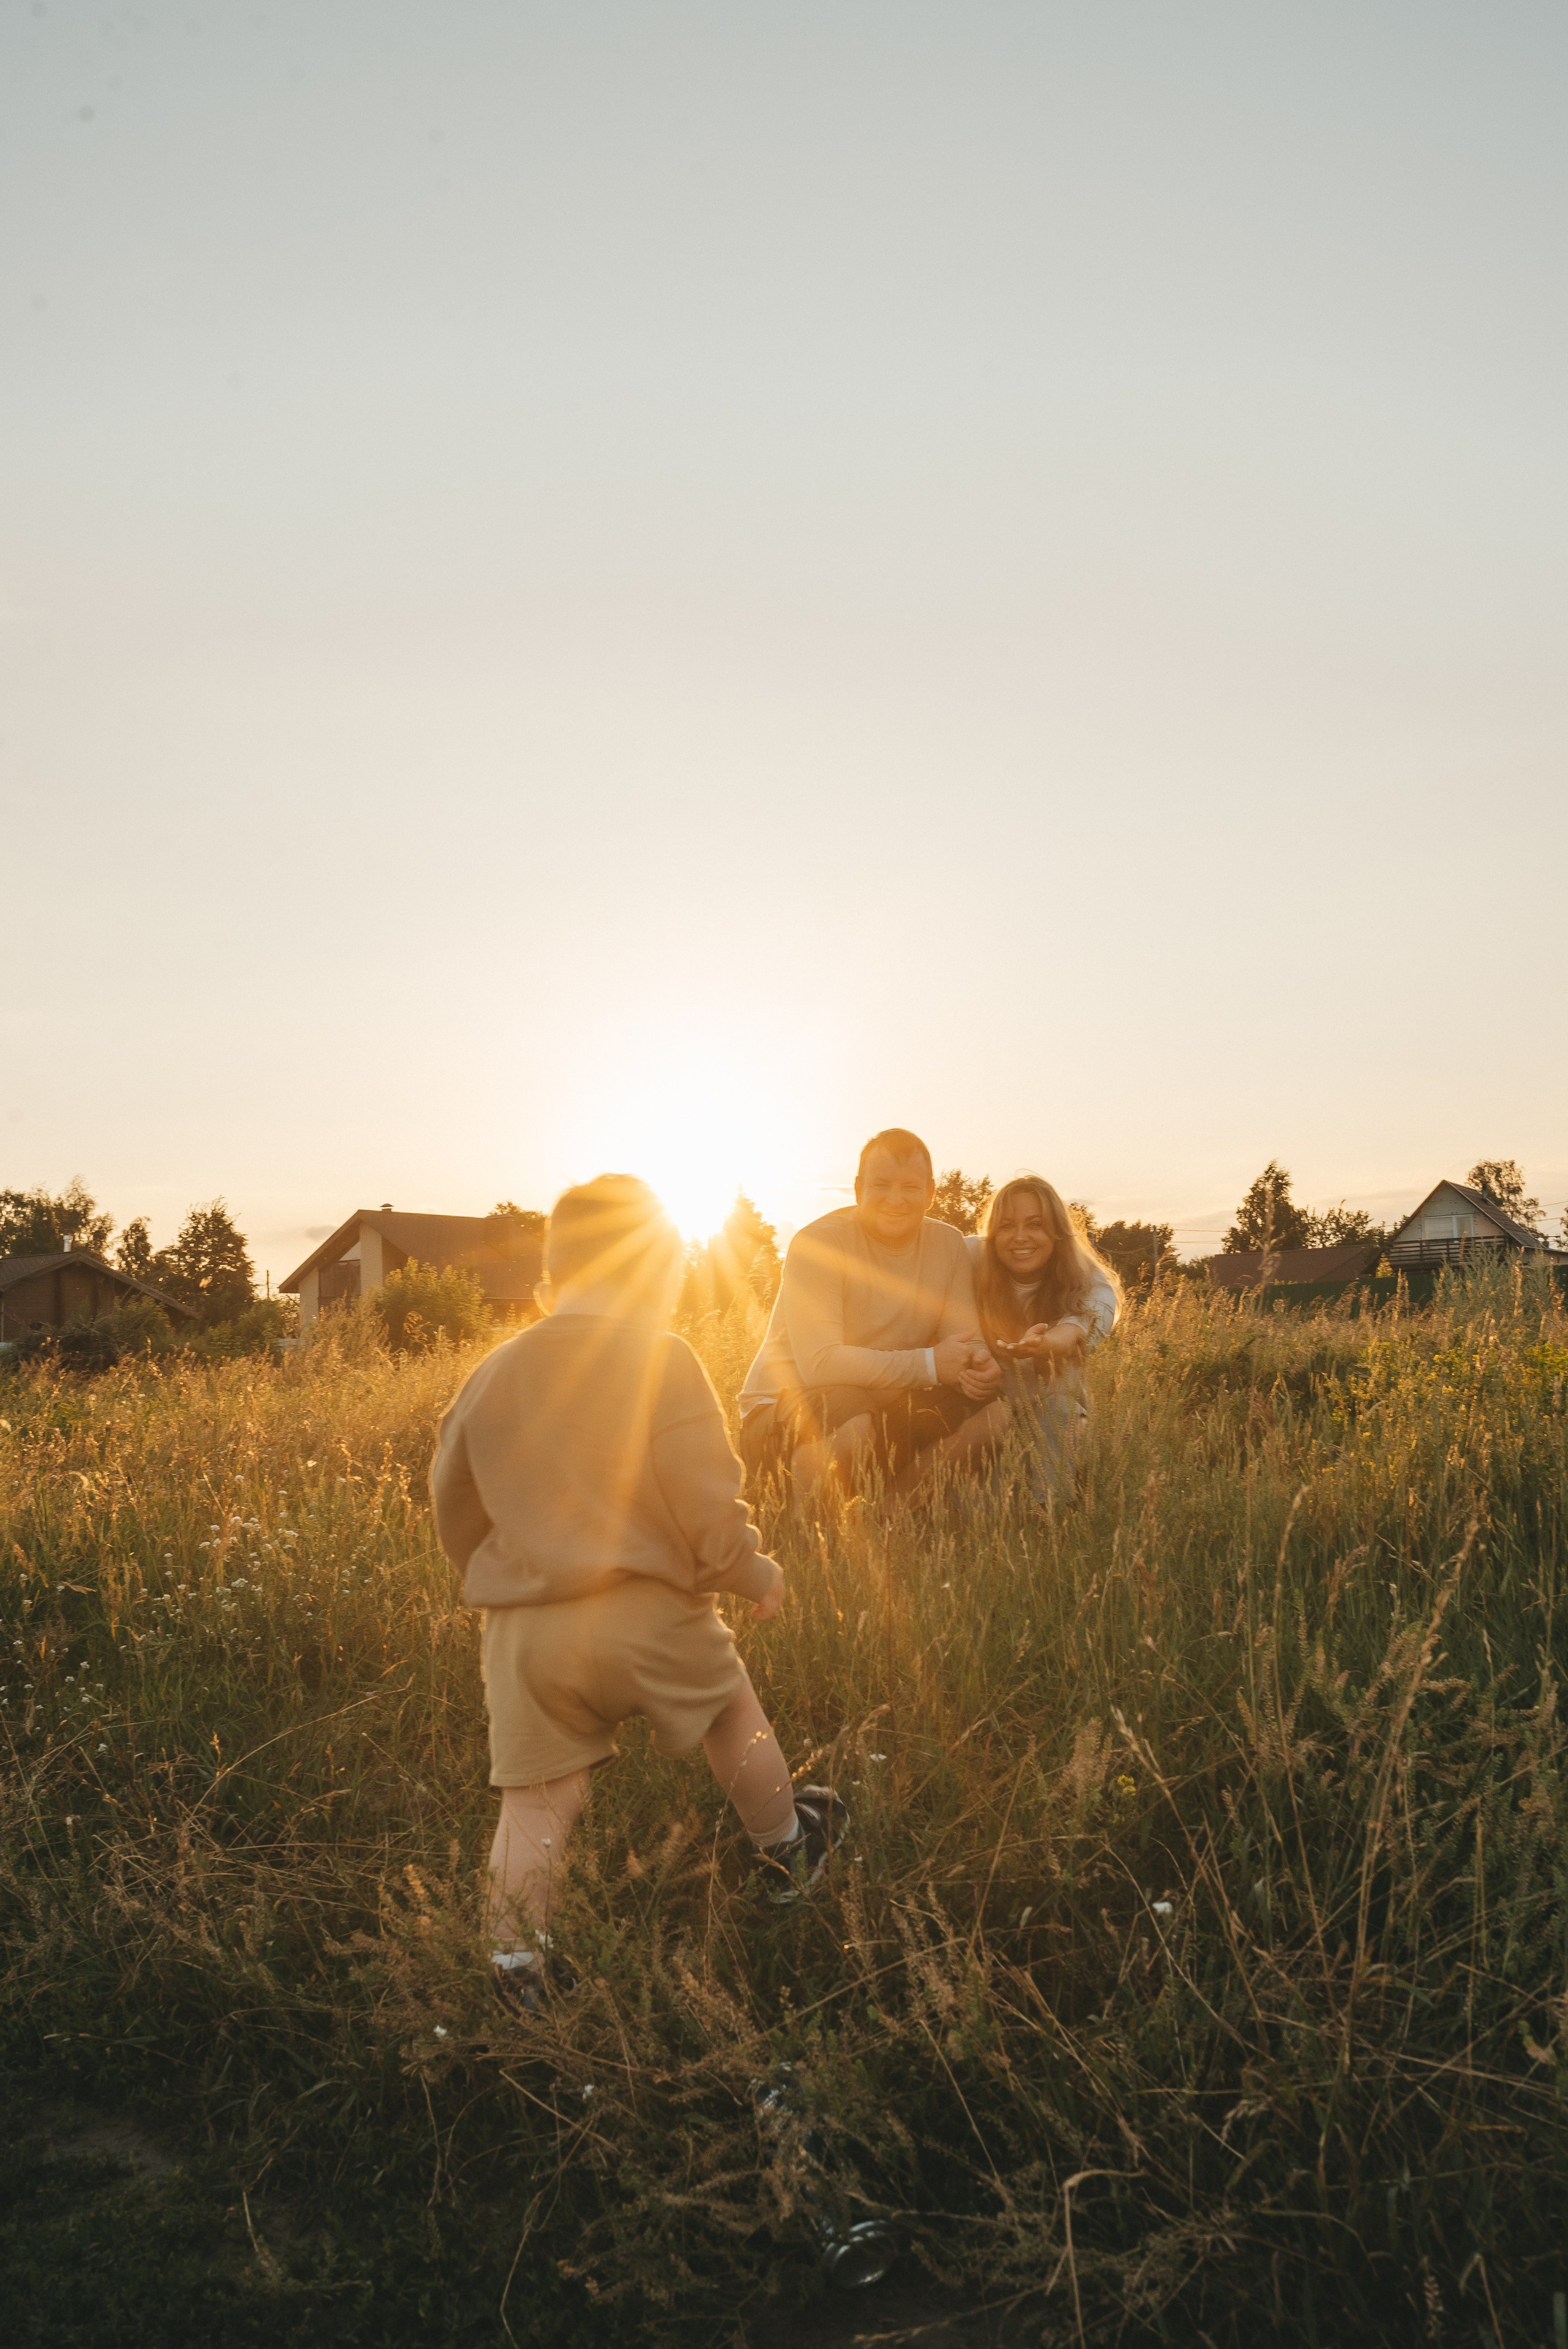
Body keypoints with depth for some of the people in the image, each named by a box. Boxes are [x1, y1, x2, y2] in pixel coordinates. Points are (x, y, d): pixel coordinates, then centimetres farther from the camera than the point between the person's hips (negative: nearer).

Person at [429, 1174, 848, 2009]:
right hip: (644, 1613, -3)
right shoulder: (661, 1360, -10)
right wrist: (755, 1575, 3)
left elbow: (451, 1501, 15)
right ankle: (789, 1848, 43)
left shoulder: (492, 1373, 6)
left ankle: (516, 1959, 9)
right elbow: (707, 1503, -14)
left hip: (519, 1628, 3)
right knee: (732, 1708, 23)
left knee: (537, 1795, 10)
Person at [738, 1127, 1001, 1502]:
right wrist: (929, 1365, -29)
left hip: (888, 1408, 6)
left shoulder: (948, 1243, 2)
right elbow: (818, 1362, -26)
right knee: (853, 1420, -38)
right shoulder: (818, 1242, -16)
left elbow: (964, 1341, 1)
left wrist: (979, 1364, -25)